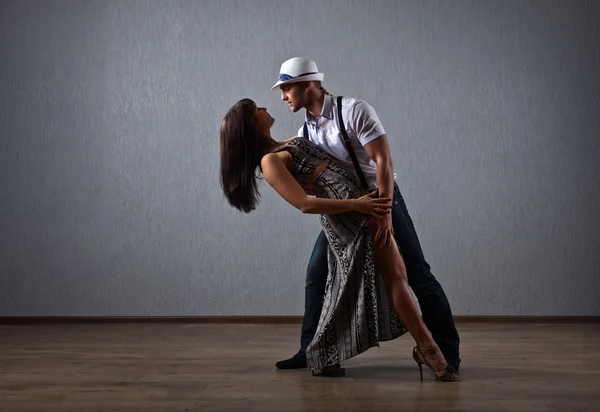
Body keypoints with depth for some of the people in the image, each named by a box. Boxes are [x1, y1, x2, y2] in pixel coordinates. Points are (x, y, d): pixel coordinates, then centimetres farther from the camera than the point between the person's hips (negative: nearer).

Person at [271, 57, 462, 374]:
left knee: (417, 274, -5)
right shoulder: (306, 131, 2)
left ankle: (449, 351, 4)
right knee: (317, 272, 1)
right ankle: (310, 350, 12)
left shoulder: (354, 111, -20)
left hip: (381, 197, -6)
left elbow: (383, 161, -26)